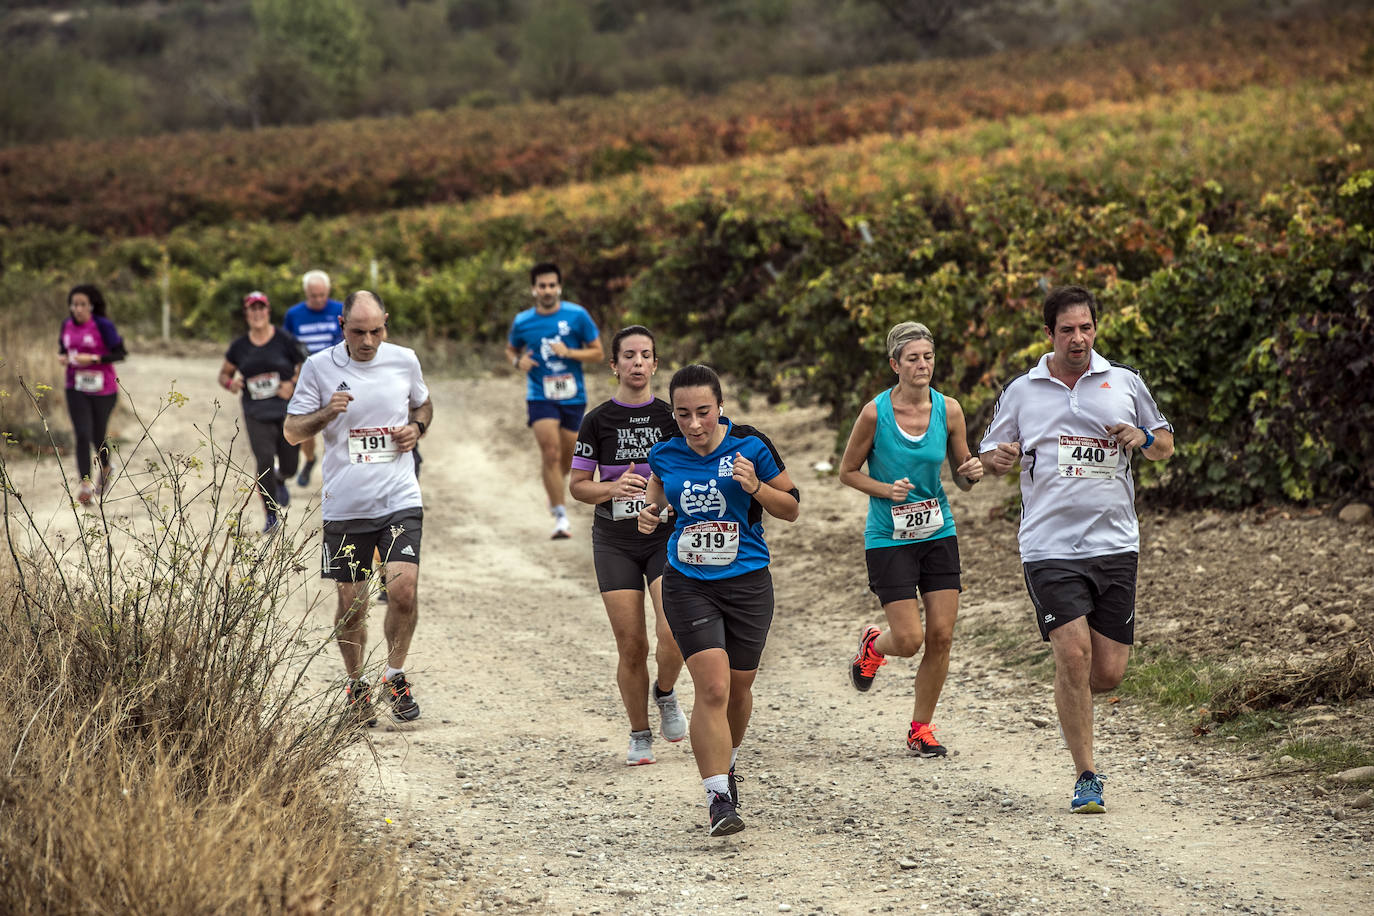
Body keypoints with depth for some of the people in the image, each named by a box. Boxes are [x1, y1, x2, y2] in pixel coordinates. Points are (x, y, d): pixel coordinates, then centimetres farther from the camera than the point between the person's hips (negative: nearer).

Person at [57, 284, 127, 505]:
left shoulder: (103, 326, -14)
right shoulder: (67, 325, 2)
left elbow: (120, 353, -12)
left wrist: (94, 359, -23)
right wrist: (62, 357, -6)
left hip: (103, 389, -3)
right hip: (76, 389, 3)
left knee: (97, 437, 10)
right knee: (82, 435, -10)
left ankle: (106, 471, 41)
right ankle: (85, 484, -13)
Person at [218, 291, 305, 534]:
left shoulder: (284, 341, -3)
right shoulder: (240, 347, 5)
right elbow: (224, 374, 17)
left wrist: (293, 384, -14)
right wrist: (229, 382, -6)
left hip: (287, 410, -1)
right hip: (256, 414, 1)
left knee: (289, 466, 4)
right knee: (265, 460, -16)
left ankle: (280, 480, 44)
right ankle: (271, 516, -4)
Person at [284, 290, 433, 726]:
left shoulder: (404, 360, 4)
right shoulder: (319, 367, -1)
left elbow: (423, 405, 23)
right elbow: (292, 431, 2)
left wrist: (417, 428, 1)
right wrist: (326, 413, -18)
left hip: (399, 499, 0)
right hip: (344, 506, 0)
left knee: (403, 589, -15)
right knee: (351, 604, 5)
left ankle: (395, 676, 8)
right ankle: (356, 687, 25)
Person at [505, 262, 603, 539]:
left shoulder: (577, 316, -3)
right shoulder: (522, 322, 0)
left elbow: (597, 352, 1)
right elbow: (511, 349, 18)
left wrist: (569, 353, -16)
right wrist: (518, 361, -6)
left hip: (573, 396, 1)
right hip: (540, 397, -1)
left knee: (566, 459, 11)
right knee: (550, 452, -17)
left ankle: (552, 485, 45)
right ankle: (560, 515, -13)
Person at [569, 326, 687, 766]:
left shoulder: (671, 416, 4)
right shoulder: (597, 420, 2)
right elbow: (577, 485, 5)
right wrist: (613, 488, -14)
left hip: (667, 536, 0)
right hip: (615, 542, 0)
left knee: (676, 632, -18)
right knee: (631, 645, -3)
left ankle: (665, 693, 15)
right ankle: (640, 736, 15)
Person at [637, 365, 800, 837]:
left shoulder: (751, 446, -8)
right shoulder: (665, 455, -2)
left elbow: (792, 509, 0)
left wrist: (755, 486, -18)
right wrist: (648, 513, -1)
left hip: (747, 582, 0)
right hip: (688, 585, 0)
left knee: (738, 688, 13)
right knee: (712, 688, -14)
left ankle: (727, 765, 42)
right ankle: (719, 798, -11)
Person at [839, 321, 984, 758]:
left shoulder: (948, 410, -2)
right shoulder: (875, 413, -12)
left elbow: (961, 477, 8)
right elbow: (848, 471, -1)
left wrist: (972, 472, -15)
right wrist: (887, 490, -17)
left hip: (939, 534, 3)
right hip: (889, 538, -3)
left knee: (941, 636, -2)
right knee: (909, 639, -7)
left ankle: (921, 728, 15)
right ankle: (872, 645, 31)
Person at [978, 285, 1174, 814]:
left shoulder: (1125, 383, 9)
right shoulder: (1020, 392, 6)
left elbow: (1166, 446, 18)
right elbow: (990, 457, 14)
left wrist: (1144, 439, -5)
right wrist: (998, 458, -10)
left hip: (1115, 545, 2)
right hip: (1050, 547, -2)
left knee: (1108, 672, -1)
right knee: (1073, 654, -15)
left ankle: (1069, 695, 36)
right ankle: (1086, 778, -3)